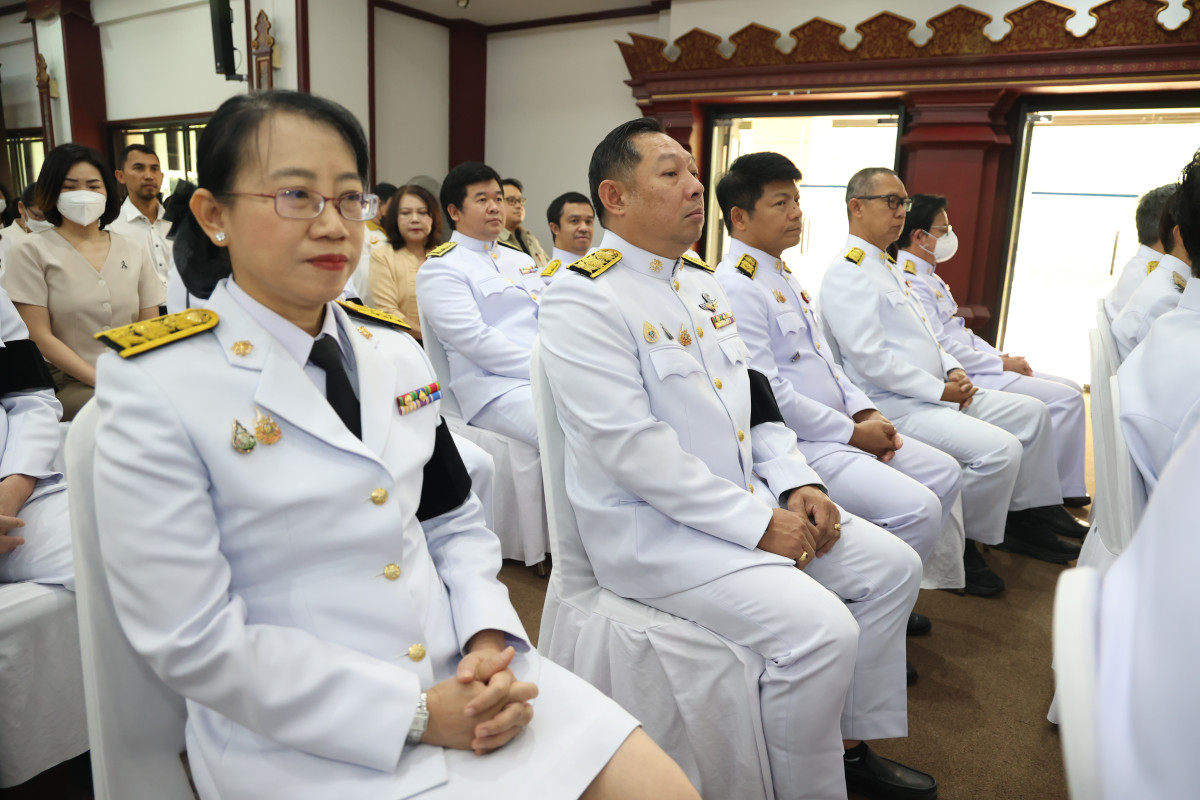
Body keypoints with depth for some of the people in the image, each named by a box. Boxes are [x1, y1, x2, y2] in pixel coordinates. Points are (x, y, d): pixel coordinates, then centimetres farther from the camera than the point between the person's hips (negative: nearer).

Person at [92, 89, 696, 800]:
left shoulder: (396, 351, 5)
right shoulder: (157, 385, -11)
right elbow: (193, 641, -14)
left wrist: (490, 640, -7)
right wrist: (417, 714, -16)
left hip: (459, 672, 5)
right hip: (299, 735, -4)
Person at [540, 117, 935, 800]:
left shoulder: (702, 280, 13)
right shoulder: (584, 298, -15)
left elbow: (753, 393, 16)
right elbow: (632, 449, -22)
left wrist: (797, 482, 0)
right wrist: (758, 525, -20)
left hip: (749, 497, 9)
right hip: (652, 526, -9)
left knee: (893, 566, 7)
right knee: (819, 628, -23)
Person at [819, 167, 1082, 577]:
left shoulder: (888, 267, 19)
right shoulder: (847, 273, -14)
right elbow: (871, 359, -22)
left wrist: (954, 371, 4)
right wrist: (940, 390, -17)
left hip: (935, 395, 11)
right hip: (896, 406, -11)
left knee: (1032, 412, 13)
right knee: (1000, 448, -24)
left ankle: (1026, 516, 22)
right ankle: (960, 545, -5)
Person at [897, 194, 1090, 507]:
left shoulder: (929, 277, 16)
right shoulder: (910, 283, -17)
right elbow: (943, 349, -22)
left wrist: (1003, 356, 6)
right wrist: (1001, 364, -13)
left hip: (976, 364, 11)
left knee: (1071, 389, 10)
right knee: (1063, 398, -14)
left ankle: (1069, 491, 13)